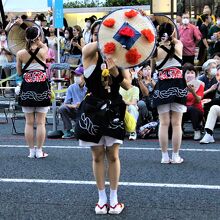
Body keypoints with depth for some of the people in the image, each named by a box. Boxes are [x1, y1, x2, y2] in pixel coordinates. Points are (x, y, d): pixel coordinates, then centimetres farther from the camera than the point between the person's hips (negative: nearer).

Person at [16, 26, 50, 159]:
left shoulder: (21, 54, -3)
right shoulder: (43, 51, -8)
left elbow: (19, 73, 6)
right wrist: (39, 43, 10)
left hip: (27, 89, 2)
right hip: (42, 88, -2)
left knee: (29, 122, 9)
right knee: (41, 122, 4)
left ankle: (31, 151, 12)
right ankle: (39, 151, 7)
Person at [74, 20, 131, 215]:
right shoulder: (89, 53, -3)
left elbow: (128, 86, -2)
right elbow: (96, 45, -27)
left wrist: (115, 72, -17)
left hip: (114, 110, 1)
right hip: (94, 109, -1)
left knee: (113, 155, 5)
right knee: (98, 156, 8)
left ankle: (114, 198, 17)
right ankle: (102, 198, 20)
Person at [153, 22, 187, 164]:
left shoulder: (157, 50, -6)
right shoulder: (178, 47, 0)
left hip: (163, 86, -1)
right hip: (178, 86, 1)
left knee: (164, 124, 4)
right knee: (177, 124, 4)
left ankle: (165, 157, 6)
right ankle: (176, 156, 7)